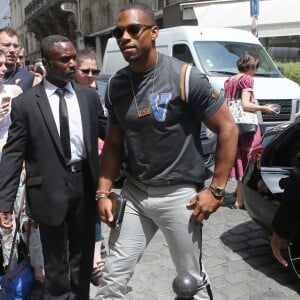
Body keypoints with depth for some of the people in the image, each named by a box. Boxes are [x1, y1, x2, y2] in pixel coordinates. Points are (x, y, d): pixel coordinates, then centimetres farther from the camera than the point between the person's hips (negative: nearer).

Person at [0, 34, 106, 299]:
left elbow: (107, 134, 9)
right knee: (56, 260, 14)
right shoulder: (25, 103, -7)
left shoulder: (89, 96, 3)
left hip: (85, 184, 3)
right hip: (50, 189, -3)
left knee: (83, 255, 20)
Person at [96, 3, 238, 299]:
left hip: (179, 194, -4)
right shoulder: (115, 85, 2)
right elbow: (113, 143, 10)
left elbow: (227, 129, -9)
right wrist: (103, 192, 3)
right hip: (133, 192, 4)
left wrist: (216, 190, -11)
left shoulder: (186, 77, -14)